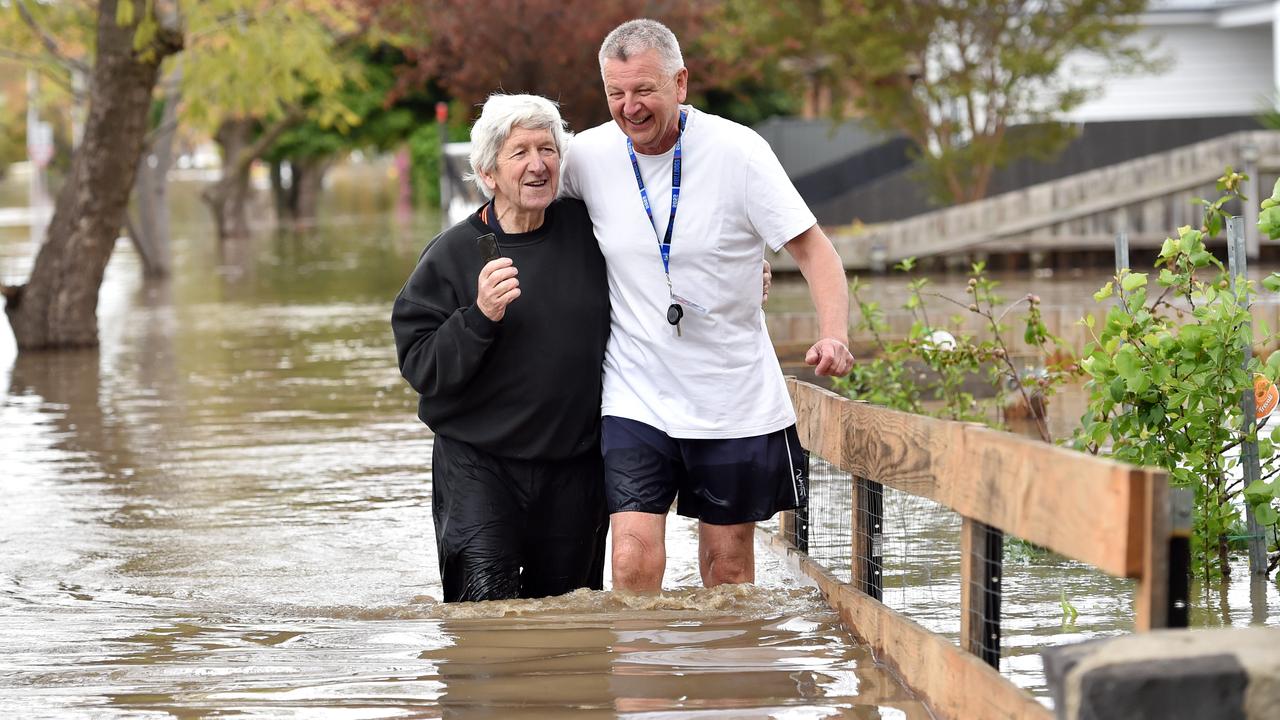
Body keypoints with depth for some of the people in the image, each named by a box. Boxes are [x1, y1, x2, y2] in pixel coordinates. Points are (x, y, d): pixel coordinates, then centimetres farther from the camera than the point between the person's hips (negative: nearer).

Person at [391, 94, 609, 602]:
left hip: (575, 463, 3)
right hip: (479, 465, -3)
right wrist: (479, 317, -23)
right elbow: (419, 365, -10)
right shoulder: (452, 254, -5)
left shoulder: (587, 231, 3)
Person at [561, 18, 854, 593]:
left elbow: (812, 248, -10)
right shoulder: (587, 156, -5)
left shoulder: (737, 151, -11)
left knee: (727, 563, 10)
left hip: (735, 401, 0)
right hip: (636, 398, 1)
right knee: (634, 559, -14)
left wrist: (834, 335, -25)